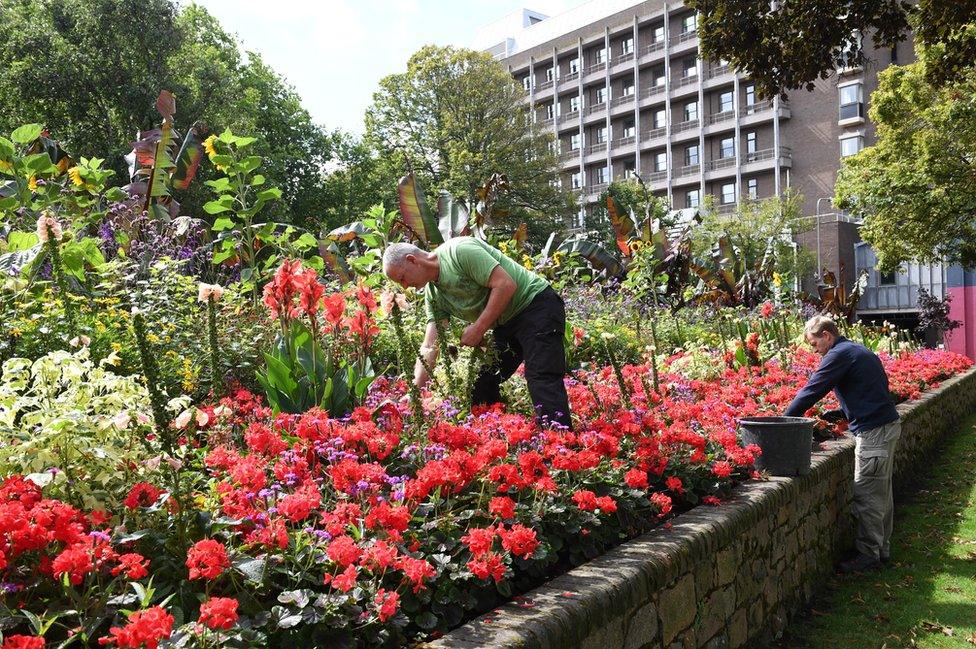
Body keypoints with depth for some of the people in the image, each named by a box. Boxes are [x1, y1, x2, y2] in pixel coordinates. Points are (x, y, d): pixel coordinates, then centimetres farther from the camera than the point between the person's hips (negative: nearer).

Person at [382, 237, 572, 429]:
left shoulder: (459, 251, -19)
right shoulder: (432, 294, 5)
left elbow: (506, 285, -25)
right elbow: (430, 347, 4)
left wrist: (478, 329, -19)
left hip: (535, 304, -9)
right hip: (505, 324, 9)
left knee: (542, 380, -20)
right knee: (481, 383, 6)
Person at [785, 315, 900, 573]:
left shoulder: (839, 354, -12)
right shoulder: (861, 351, 17)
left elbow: (812, 390, -14)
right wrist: (830, 415, 19)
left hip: (873, 431, -10)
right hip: (888, 424, 10)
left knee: (867, 495, -4)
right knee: (881, 492, 16)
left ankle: (868, 554, 3)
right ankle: (881, 547, 25)